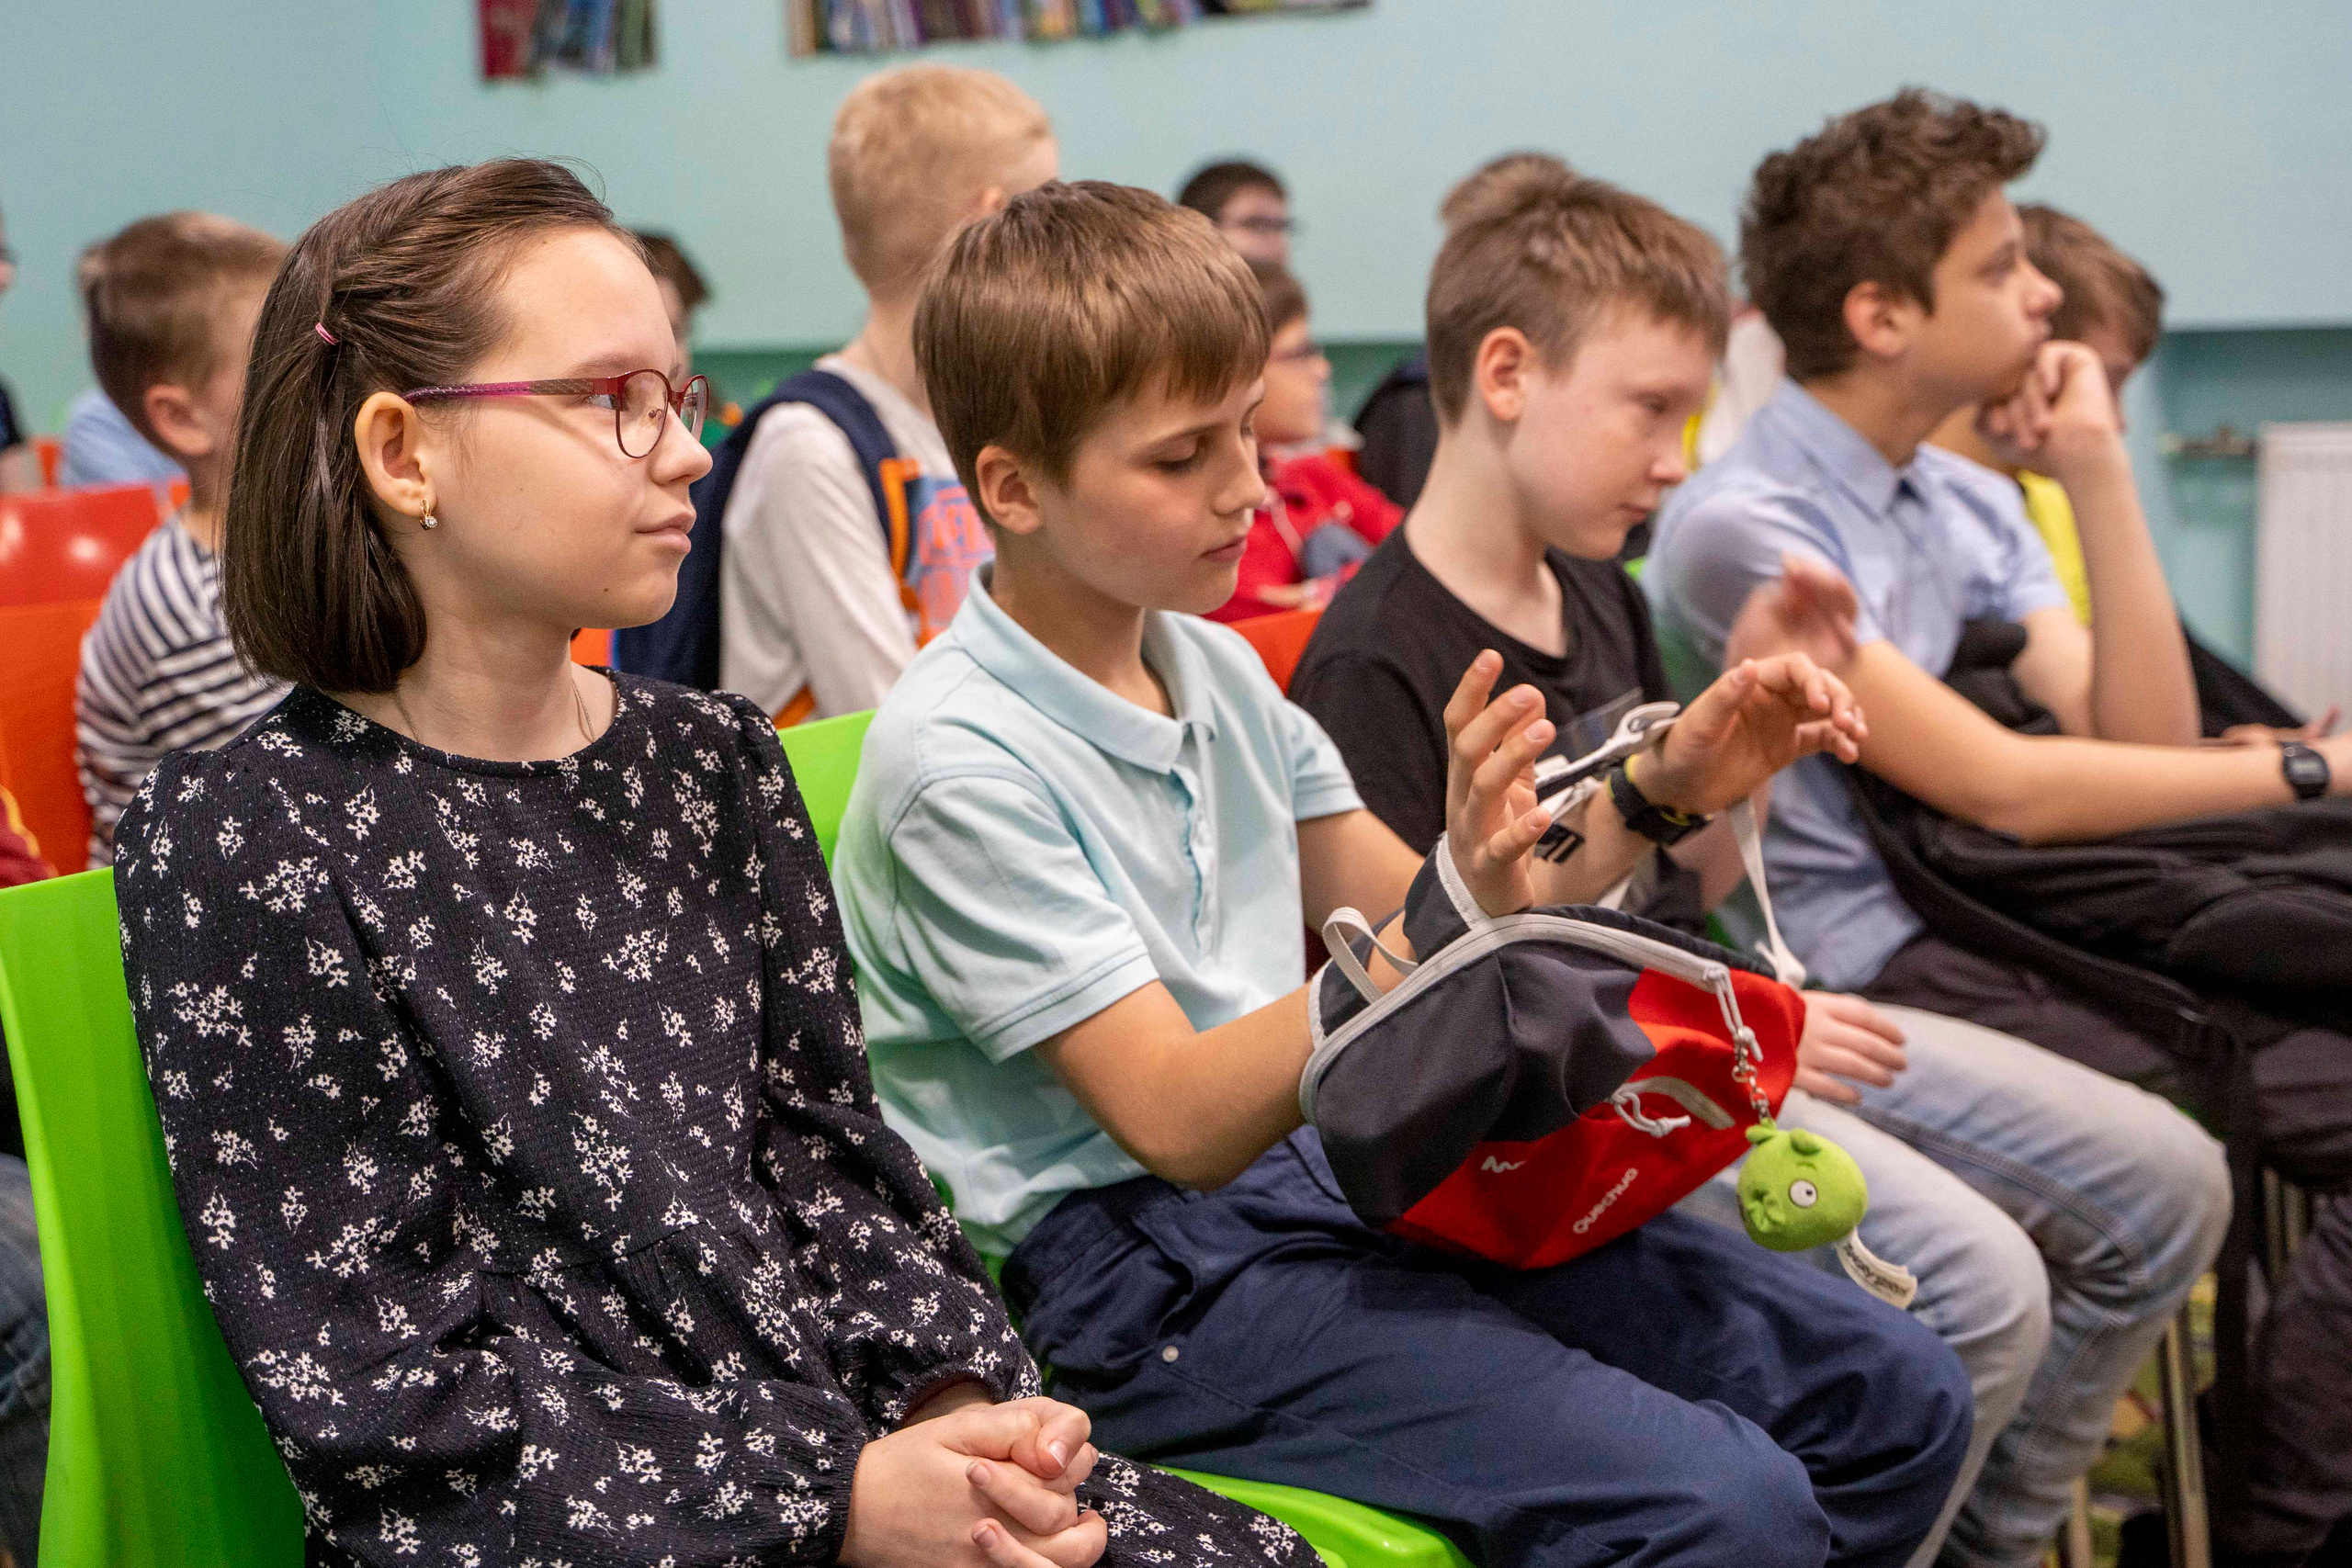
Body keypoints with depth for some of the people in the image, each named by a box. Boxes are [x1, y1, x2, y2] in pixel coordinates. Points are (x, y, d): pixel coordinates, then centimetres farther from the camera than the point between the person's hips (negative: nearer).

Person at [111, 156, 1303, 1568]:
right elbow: (373, 1389, -11)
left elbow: (829, 1149, 10)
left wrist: (959, 1398, -10)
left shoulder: (715, 760, 9)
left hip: (854, 1428, 6)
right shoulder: (243, 833, -8)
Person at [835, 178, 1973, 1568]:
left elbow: (1406, 921, 15)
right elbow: (1178, 1121, -20)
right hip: (1141, 1264, -8)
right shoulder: (959, 761, -15)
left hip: (1332, 1161, 8)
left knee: (1897, 1399, 0)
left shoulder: (1218, 670, 9)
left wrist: (1667, 792, 3)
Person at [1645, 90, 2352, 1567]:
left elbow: (2144, 747, 6)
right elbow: (2007, 788, -15)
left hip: (2029, 921, 8)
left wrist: (2100, 471, 2)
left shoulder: (1970, 503, 15)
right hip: (1892, 967, -8)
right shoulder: (1741, 526, -11)